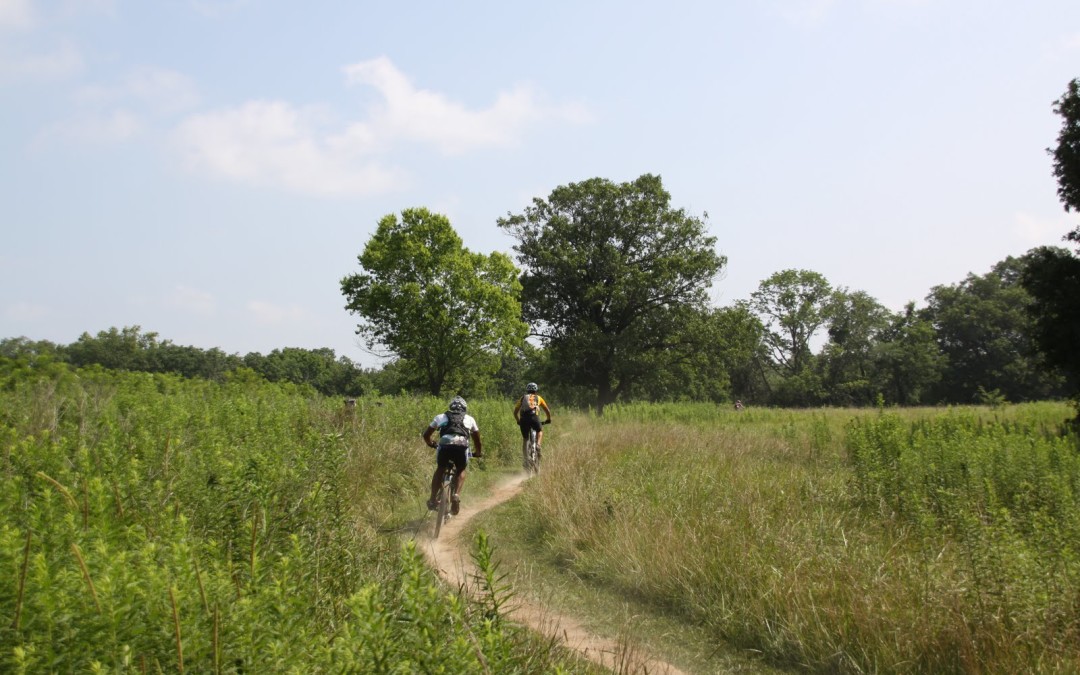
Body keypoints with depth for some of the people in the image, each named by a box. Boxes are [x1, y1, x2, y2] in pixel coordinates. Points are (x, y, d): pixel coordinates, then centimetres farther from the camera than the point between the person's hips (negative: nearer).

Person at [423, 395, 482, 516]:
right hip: (462, 446, 0)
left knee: (440, 469, 27)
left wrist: (432, 444, 53)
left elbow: (426, 435, 33)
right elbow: (477, 438, 37)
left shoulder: (441, 417, 30)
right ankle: (456, 495, 4)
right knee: (461, 471, 27)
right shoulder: (469, 419, 30)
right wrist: (479, 452, 56)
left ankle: (433, 499, 19)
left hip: (445, 445, 0)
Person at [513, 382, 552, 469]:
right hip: (534, 417, -1)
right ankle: (538, 445, 1)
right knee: (540, 431, 28)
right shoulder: (538, 398, 24)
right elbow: (547, 410, 29)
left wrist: (518, 421, 39)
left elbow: (515, 412, 25)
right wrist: (548, 419, 45)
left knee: (525, 439, 16)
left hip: (523, 419, 1)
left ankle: (525, 459, 7)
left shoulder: (522, 398, 27)